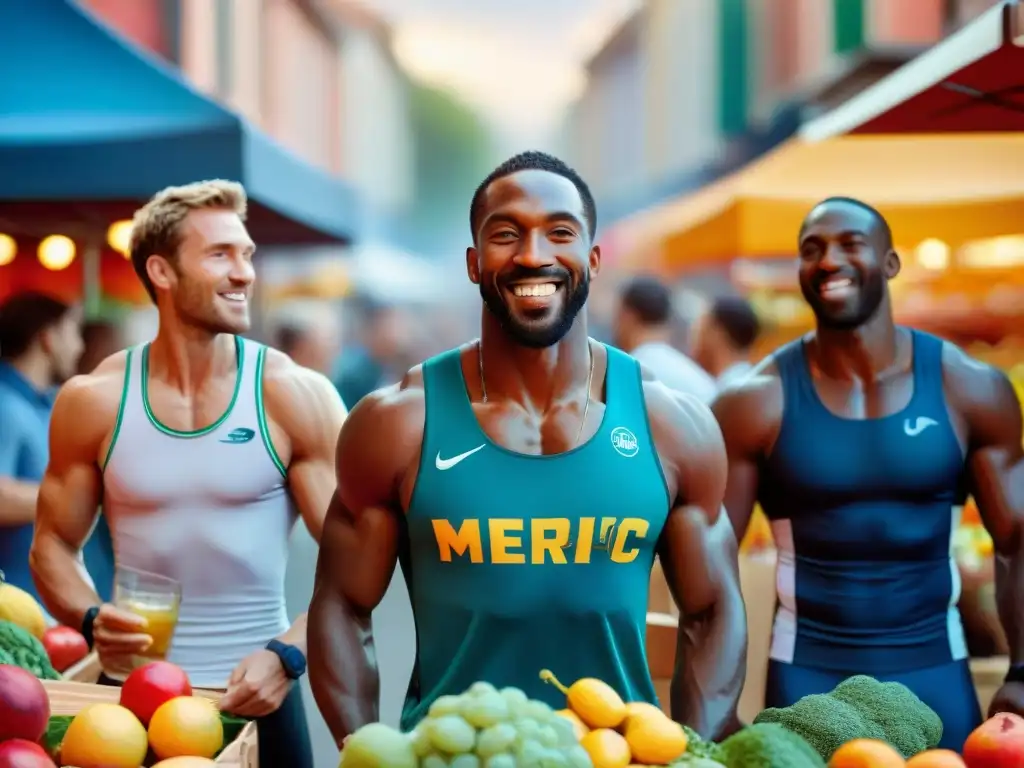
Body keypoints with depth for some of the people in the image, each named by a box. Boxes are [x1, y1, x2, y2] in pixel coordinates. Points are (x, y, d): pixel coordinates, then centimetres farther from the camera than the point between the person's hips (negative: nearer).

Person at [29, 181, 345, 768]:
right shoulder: (93, 402, -2)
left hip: (254, 693, -1)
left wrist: (287, 656, -20)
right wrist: (91, 619, -12)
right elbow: (53, 545, 7)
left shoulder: (295, 397, -7)